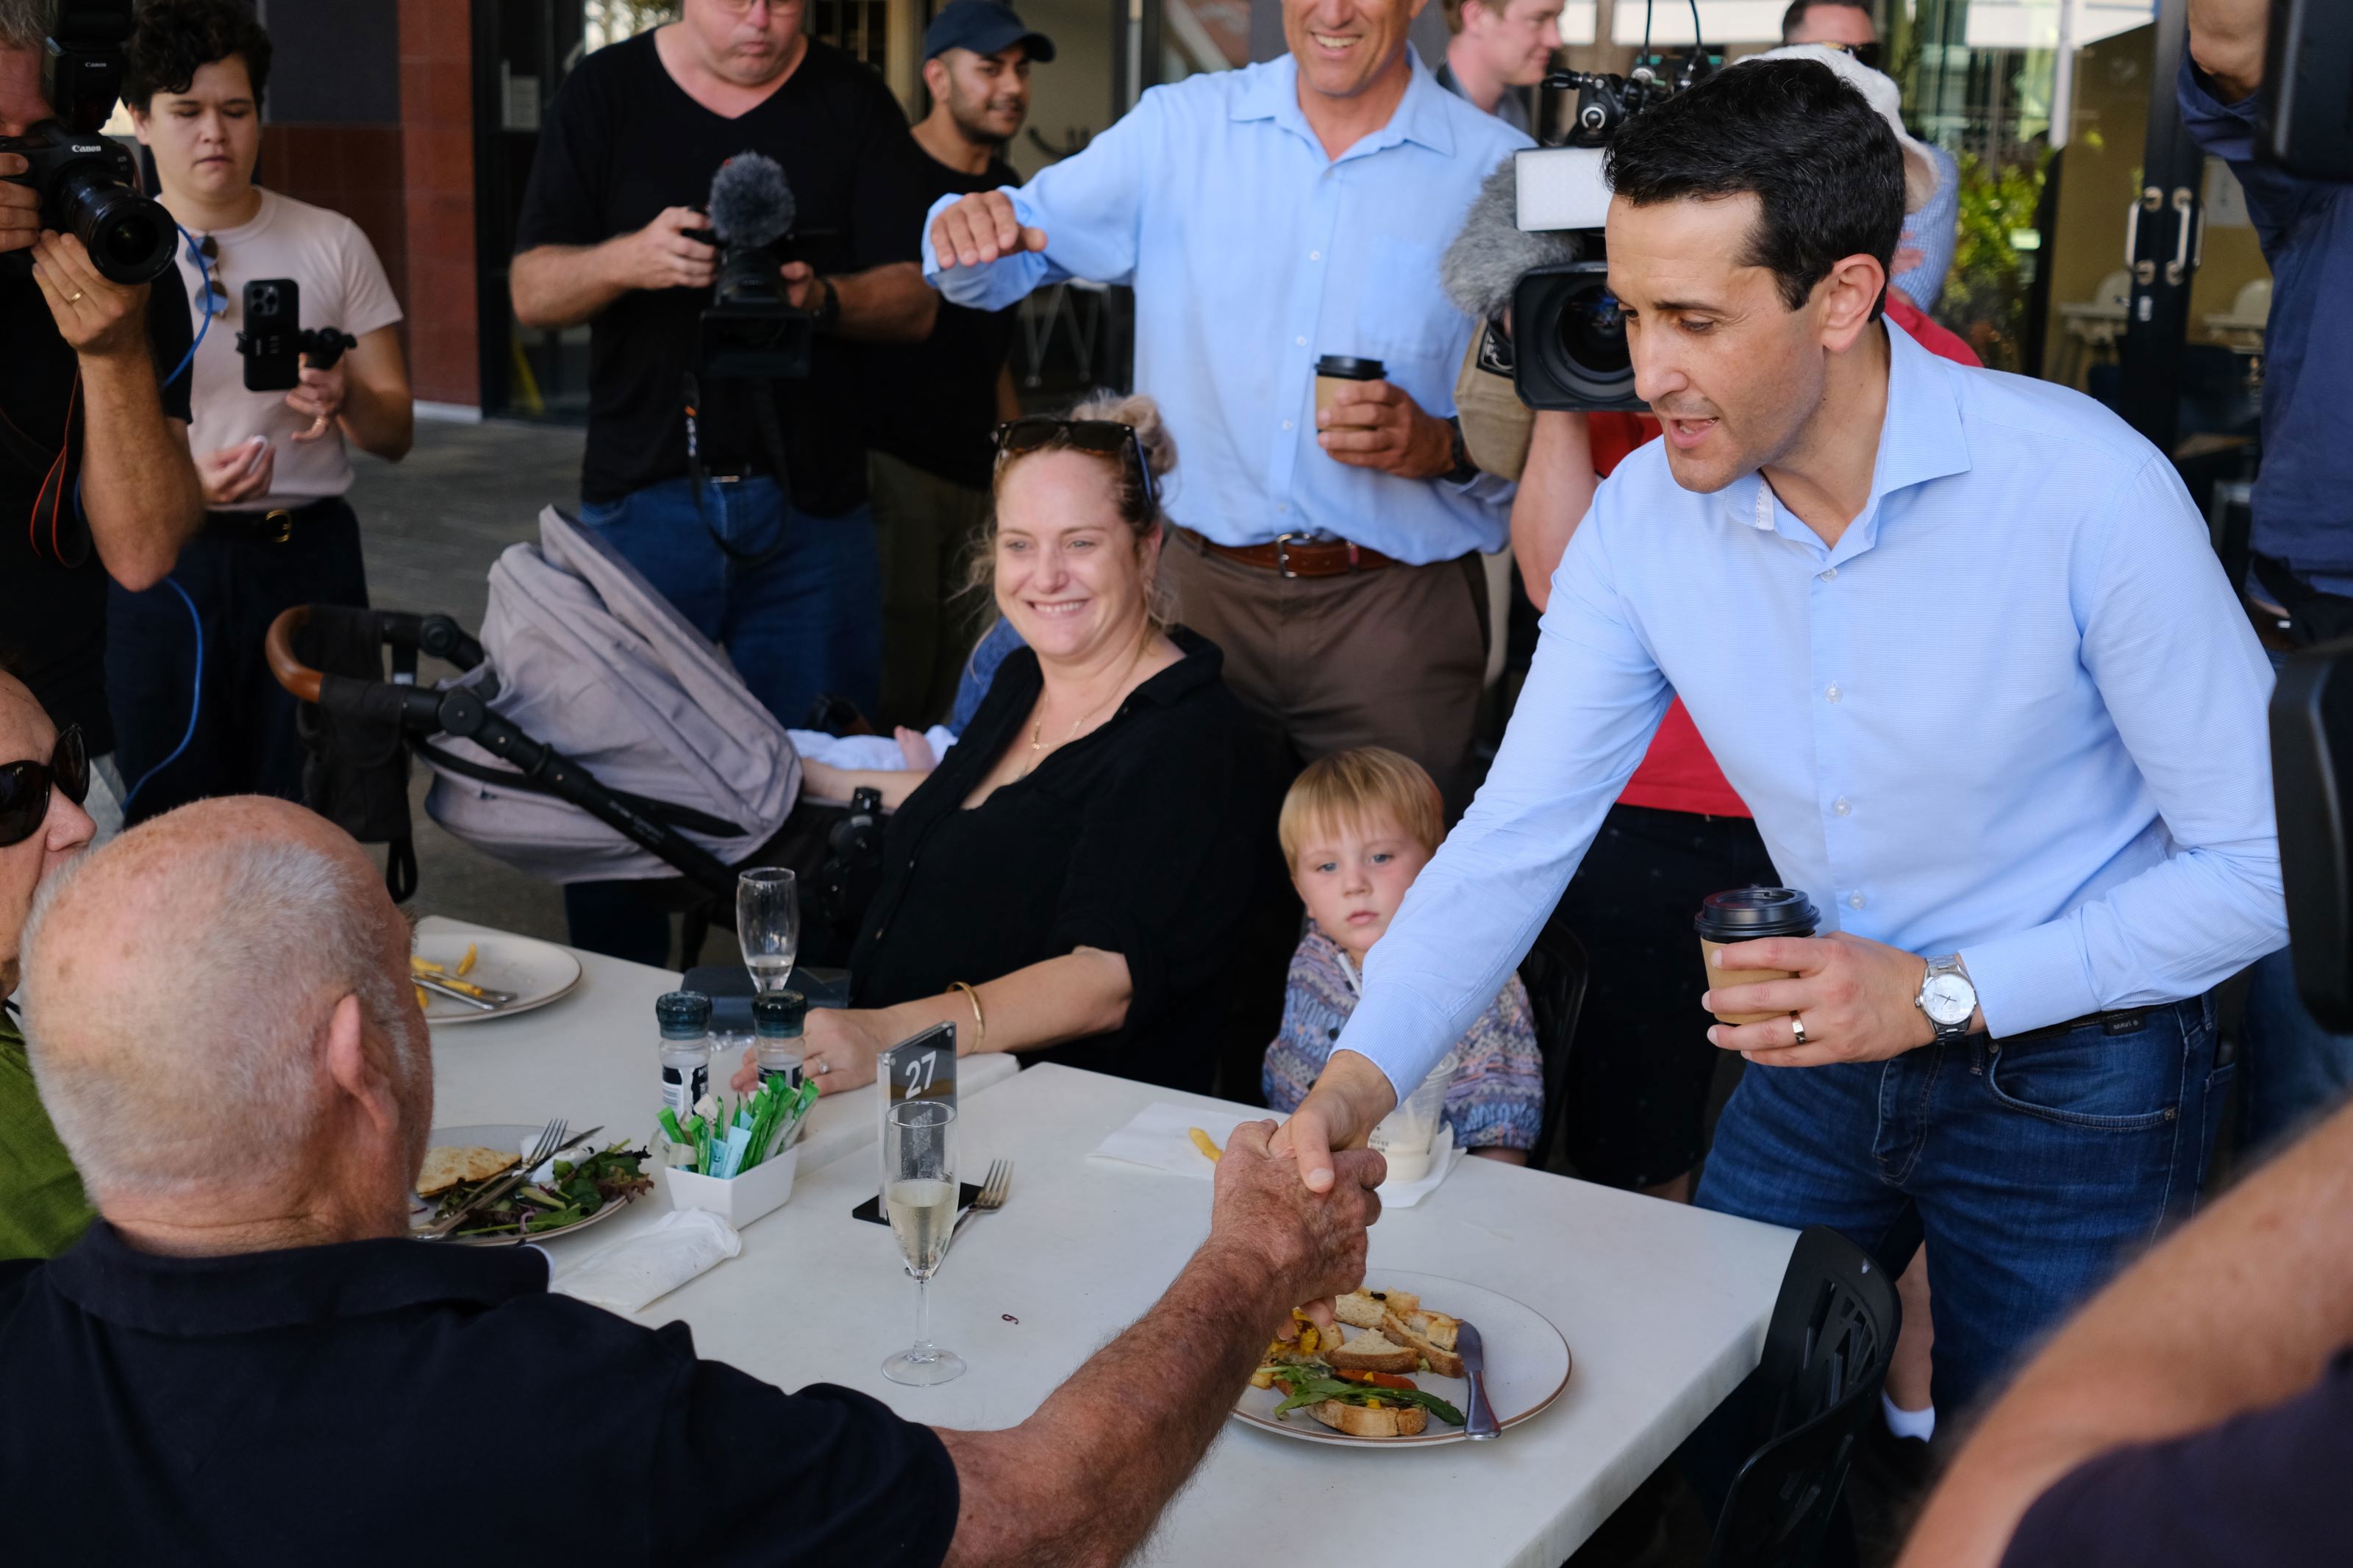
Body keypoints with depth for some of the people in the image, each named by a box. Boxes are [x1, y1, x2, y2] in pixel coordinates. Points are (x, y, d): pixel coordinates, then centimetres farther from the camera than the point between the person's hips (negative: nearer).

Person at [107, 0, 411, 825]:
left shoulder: (332, 244, 7)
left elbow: (396, 435, 6)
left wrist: (348, 400, -17)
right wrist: (184, 479, -18)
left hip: (310, 554, 1)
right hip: (165, 562, 0)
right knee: (173, 819, 1)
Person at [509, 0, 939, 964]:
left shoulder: (853, 104, 6)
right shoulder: (605, 94, 6)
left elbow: (913, 301, 0)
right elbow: (532, 293, 1)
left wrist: (823, 297, -21)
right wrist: (631, 259, -19)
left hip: (811, 499, 0)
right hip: (644, 493, 0)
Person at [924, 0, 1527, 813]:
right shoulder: (1180, 126, 4)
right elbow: (1015, 248, 6)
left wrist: (1442, 446, -20)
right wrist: (970, 231, -17)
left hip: (1396, 611, -1)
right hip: (1203, 587, 2)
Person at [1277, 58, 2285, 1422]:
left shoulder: (2085, 486, -25)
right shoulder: (1646, 516, -11)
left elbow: (2266, 863, -18)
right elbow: (1518, 834, -10)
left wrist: (1945, 994, -23)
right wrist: (1362, 1078, -24)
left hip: (2072, 1076, -4)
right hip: (1822, 1044, 4)